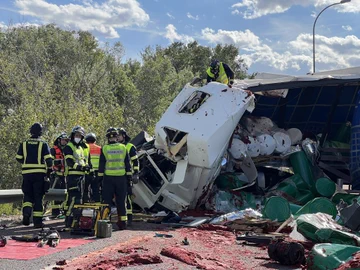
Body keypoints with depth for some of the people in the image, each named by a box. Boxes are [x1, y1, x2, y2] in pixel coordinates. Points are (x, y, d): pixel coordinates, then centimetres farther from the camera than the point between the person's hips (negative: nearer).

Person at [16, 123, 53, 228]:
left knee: (28, 194, 15)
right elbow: (48, 159, -8)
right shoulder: (43, 144, -3)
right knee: (38, 197, 5)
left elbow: (18, 158, 8)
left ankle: (26, 212, -11)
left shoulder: (24, 144, 5)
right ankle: (37, 220, 5)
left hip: (26, 173, 2)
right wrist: (49, 170, 7)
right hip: (39, 173, -2)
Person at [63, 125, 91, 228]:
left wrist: (87, 167, 6)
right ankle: (69, 221, -15)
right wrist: (80, 167, -28)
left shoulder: (82, 148, 23)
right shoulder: (69, 147, -4)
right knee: (73, 199, -16)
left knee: (79, 198, 14)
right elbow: (69, 162, -16)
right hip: (73, 175, -9)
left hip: (81, 175, 9)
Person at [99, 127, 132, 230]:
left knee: (107, 200, 5)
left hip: (108, 177, -1)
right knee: (121, 201, 8)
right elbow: (127, 163, 5)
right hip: (121, 178, 2)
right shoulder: (123, 148, 2)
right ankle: (122, 222, 10)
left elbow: (101, 164, 0)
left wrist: (100, 176, 6)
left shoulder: (104, 148, -3)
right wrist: (129, 175, 10)